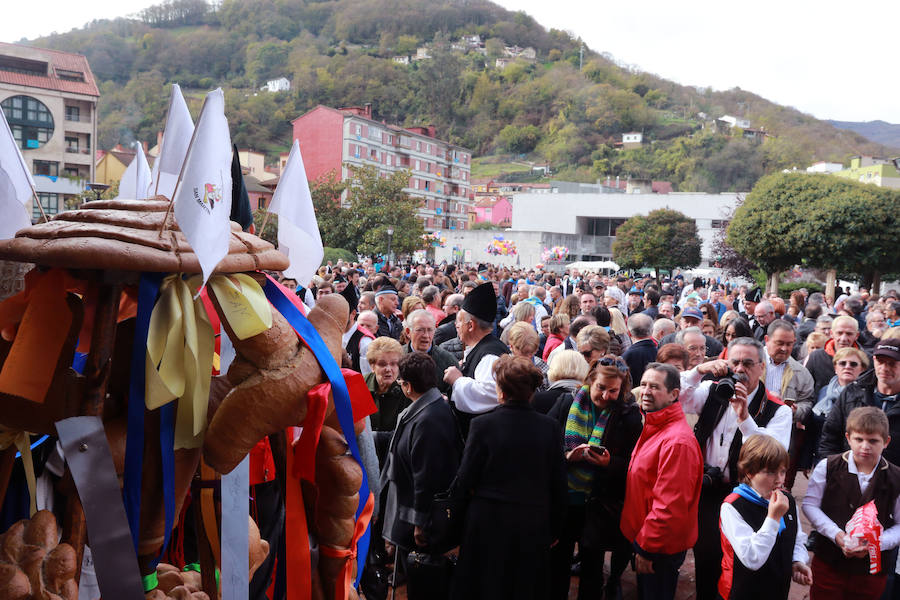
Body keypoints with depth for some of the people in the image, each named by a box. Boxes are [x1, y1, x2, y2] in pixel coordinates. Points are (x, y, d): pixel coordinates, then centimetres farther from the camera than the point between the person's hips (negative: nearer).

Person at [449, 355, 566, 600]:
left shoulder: (482, 425, -14)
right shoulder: (550, 427, -6)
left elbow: (465, 480, -9)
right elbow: (559, 485, 0)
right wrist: (554, 530, 11)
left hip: (488, 524, -2)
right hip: (535, 525, 3)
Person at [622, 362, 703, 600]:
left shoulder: (677, 441, -26)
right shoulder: (653, 428, 6)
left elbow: (670, 506, -27)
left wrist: (646, 547, -20)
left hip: (661, 548, -9)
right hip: (643, 540, 9)